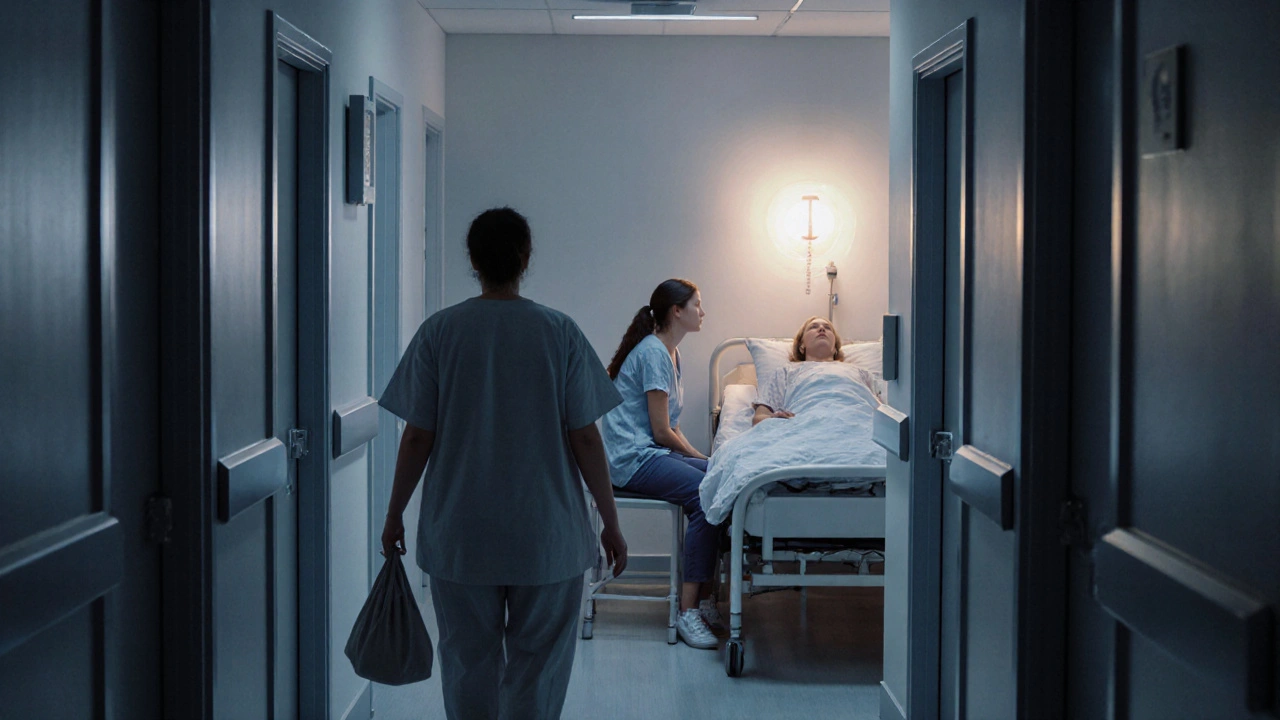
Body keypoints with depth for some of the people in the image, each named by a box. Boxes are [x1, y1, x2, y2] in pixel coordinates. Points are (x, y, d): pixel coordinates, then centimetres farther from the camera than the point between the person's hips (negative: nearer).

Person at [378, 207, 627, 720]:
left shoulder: (439, 332, -4)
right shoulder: (559, 332, -5)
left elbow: (417, 437, -3)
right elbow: (585, 437, -5)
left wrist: (395, 514, 10)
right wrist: (611, 522, 4)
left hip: (459, 537, 1)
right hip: (547, 537, -1)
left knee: (468, 663, 11)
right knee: (538, 670, 8)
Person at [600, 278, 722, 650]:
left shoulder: (670, 352, 17)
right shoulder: (652, 353, -14)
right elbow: (663, 431, -14)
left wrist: (699, 459, 4)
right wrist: (701, 458, -3)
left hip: (654, 452, 10)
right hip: (633, 458, -10)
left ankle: (705, 596, -8)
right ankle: (689, 612, -28)